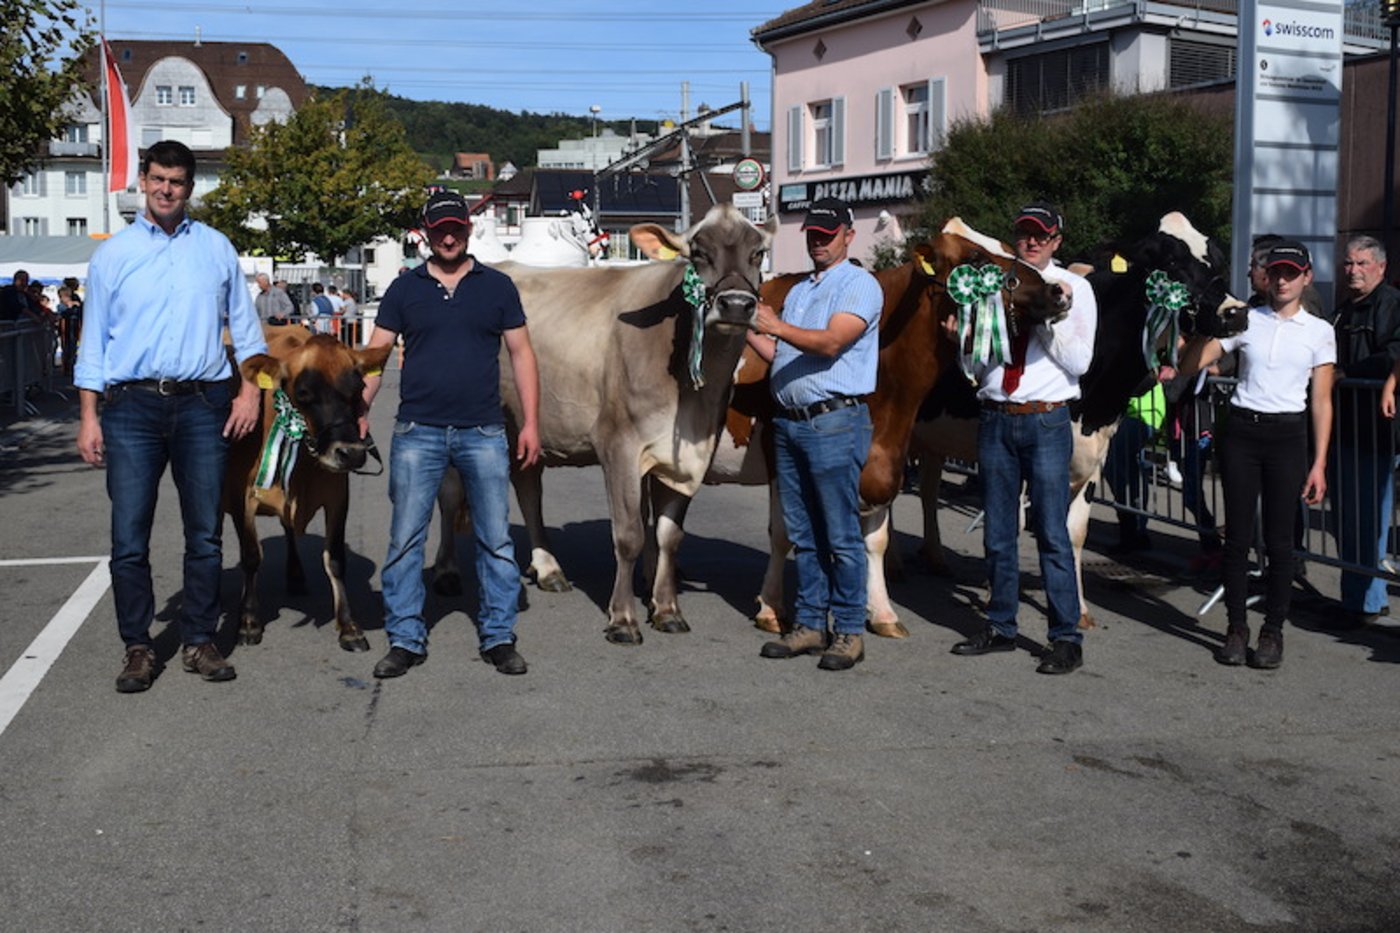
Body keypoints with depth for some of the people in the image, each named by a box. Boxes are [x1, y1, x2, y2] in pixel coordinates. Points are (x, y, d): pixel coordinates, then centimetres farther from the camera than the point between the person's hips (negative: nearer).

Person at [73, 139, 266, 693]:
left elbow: (244, 325, 14)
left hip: (203, 403, 1)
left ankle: (199, 642, 16)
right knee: (129, 537, -1)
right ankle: (138, 649, 10)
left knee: (205, 533, 5)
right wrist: (88, 416, 1)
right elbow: (94, 341, 7)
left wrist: (249, 391, 3)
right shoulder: (113, 255, 7)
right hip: (132, 405, -1)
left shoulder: (215, 248, 9)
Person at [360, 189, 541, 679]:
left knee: (496, 539, 4)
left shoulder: (497, 287, 7)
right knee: (405, 539, 2)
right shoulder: (404, 289, 7)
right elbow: (375, 355, 4)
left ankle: (499, 637, 15)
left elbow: (521, 354, 6)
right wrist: (359, 413, -8)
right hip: (417, 432, 0)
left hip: (484, 433, 0)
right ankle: (405, 640, 12)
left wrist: (531, 422, -1)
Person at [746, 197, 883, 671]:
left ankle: (848, 633, 4)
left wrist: (779, 328, -30)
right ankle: (809, 626, 19)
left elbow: (831, 342, -19)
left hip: (835, 422, -8)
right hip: (789, 422, 8)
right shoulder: (798, 291, 20)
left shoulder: (860, 285, -4)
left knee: (841, 535, -3)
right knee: (803, 534, 11)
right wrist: (749, 332, 4)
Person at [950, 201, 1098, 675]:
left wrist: (1047, 317, -14)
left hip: (1046, 421, -4)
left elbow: (1079, 361, -6)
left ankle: (1067, 639, 4)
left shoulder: (1073, 288, 3)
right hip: (995, 418, 4)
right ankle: (1000, 628, 24)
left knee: (1052, 533, -4)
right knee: (998, 532, 12)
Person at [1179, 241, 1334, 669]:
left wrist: (1319, 462, -2)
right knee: (1238, 536, 3)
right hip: (1241, 430, 1)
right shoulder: (1245, 320, 6)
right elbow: (1190, 364, 1)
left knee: (1279, 541, 1)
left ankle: (1273, 631, 12)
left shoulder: (1319, 332, 5)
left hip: (1287, 436, -1)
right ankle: (1236, 628, 13)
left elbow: (1321, 402, 4)